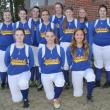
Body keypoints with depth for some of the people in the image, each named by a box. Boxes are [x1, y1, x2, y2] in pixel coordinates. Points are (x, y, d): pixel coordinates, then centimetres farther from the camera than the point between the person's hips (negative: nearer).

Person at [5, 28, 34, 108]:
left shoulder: (28, 48, -6)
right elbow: (6, 62, 7)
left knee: (22, 83, -38)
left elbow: (32, 62, 3)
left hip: (24, 72, -1)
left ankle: (26, 99, -6)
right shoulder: (10, 48, -5)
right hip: (12, 74, 2)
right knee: (16, 99, 3)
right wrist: (12, 68, 7)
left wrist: (25, 68, -2)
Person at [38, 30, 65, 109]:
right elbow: (41, 65, 3)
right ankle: (53, 98, 45)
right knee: (50, 97, 2)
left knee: (60, 84, -35)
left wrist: (56, 69, -3)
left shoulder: (60, 49, -2)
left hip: (58, 73, 0)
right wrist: (46, 71, -2)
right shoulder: (41, 50, -3)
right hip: (45, 74, 1)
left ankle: (56, 98, 0)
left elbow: (62, 63, 3)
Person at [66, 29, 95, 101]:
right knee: (77, 95, 3)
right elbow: (69, 62, 4)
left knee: (91, 77, -37)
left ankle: (89, 96, -13)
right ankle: (79, 83, 38)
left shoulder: (88, 47, -5)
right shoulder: (70, 49, -8)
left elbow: (89, 59, 7)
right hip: (76, 71, 0)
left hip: (87, 69, 0)